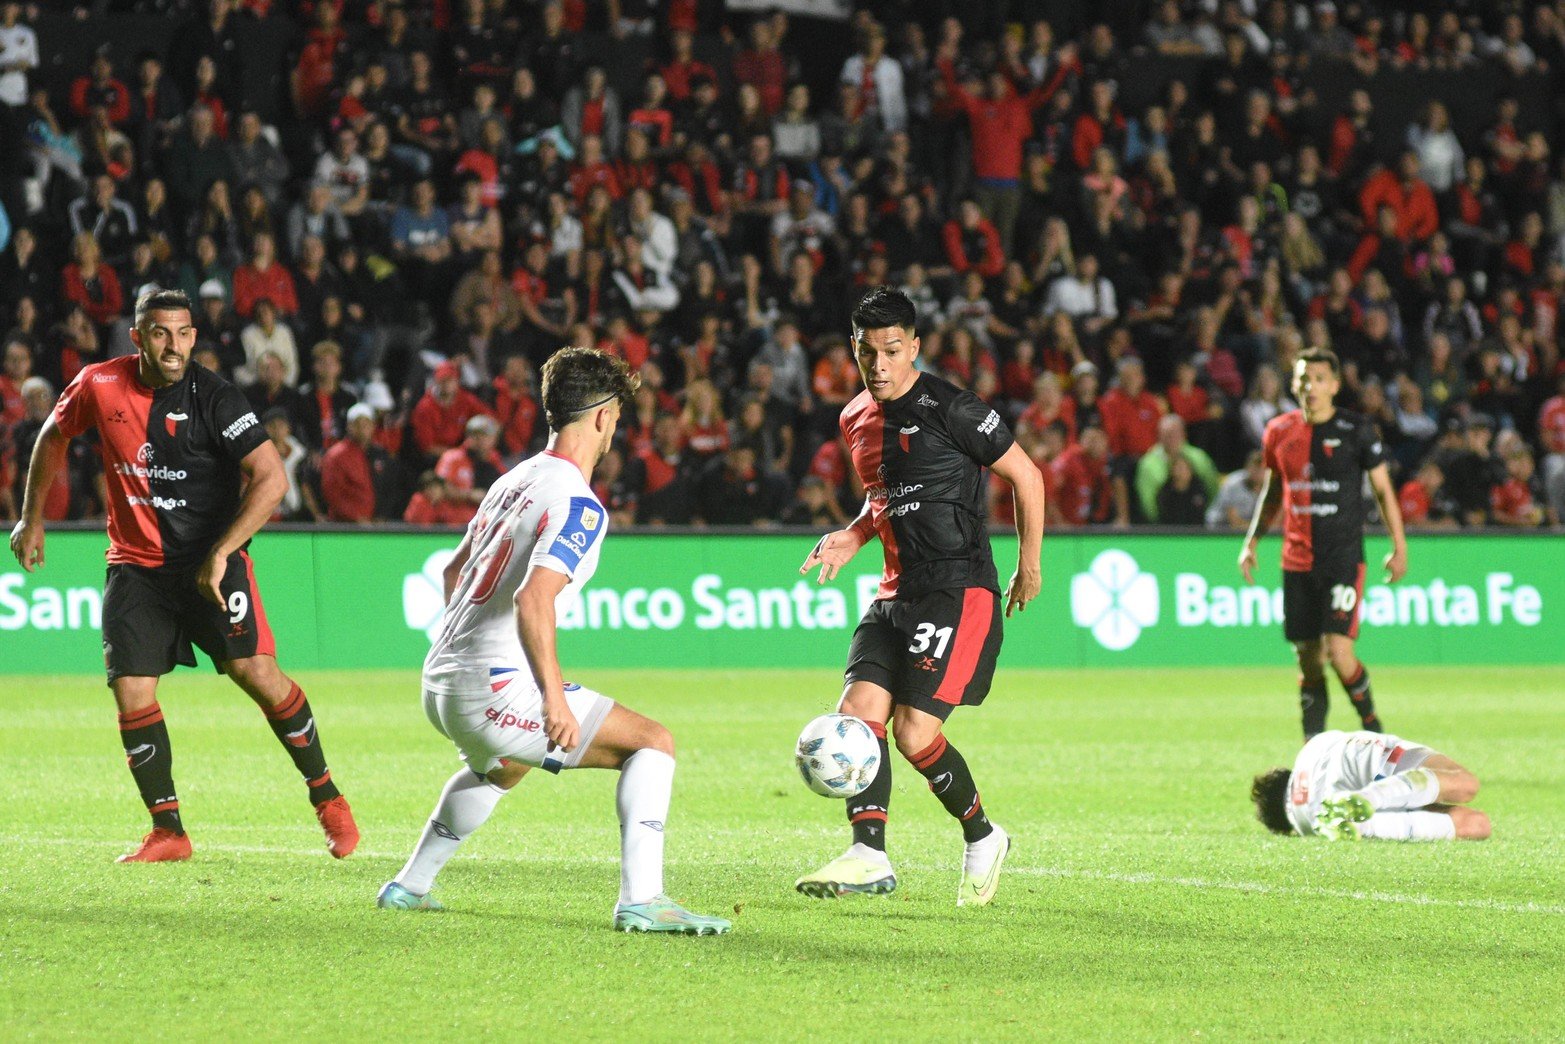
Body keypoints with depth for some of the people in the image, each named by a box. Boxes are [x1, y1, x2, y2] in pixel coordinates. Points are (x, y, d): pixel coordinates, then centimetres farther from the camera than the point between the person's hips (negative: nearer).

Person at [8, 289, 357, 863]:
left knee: (255, 670, -16)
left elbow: (272, 479, -19)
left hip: (211, 559, -3)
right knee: (131, 692, -7)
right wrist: (32, 518, 18)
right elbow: (52, 436, 18)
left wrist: (220, 554, -23)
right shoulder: (100, 385, -3)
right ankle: (167, 832, 5)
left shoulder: (213, 397, -14)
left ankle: (326, 797, 3)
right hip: (135, 566, 3)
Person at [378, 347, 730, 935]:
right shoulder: (579, 505, -13)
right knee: (653, 742, -4)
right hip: (495, 687, -9)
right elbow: (533, 599, -26)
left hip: (439, 683, 9)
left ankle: (409, 887, 44)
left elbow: (454, 571, 26)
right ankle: (640, 900, -17)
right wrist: (554, 697, -23)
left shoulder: (515, 480, 14)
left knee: (502, 767, 40)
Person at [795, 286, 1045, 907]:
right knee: (858, 713, -10)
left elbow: (1026, 476, -4)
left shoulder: (947, 408, -11)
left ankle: (982, 838, 10)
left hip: (959, 590, -7)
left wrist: (1029, 566, 1)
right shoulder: (857, 419, 12)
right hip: (897, 594, 8)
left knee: (914, 733, -13)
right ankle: (870, 858, -11)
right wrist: (853, 537, 10)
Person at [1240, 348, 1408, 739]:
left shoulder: (1357, 430, -3)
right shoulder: (1280, 431, 7)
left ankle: (1371, 723, 7)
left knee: (1338, 651, -15)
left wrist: (1399, 546, -2)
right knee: (1307, 658, 5)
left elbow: (1383, 490, 2)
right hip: (1297, 558, 4)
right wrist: (1252, 541, 16)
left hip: (1344, 556, -4)